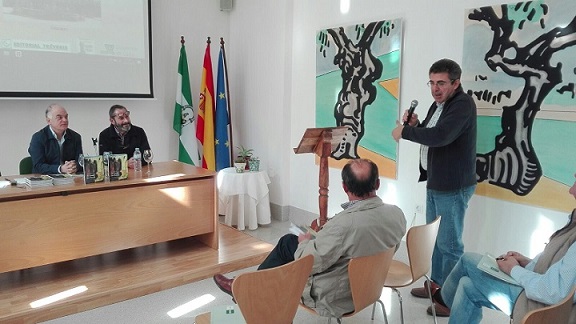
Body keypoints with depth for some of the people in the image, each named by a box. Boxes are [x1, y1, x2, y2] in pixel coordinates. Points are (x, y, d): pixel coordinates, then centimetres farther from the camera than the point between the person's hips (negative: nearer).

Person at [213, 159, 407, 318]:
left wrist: (305, 241, -2)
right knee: (288, 241, 17)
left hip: (333, 300, -7)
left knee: (288, 244, 13)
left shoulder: (344, 224, -35)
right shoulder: (397, 215, -12)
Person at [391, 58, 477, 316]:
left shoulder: (463, 104, -18)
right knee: (434, 238, 18)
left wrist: (404, 132, -20)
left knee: (449, 243, -2)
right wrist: (415, 125, 0)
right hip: (434, 183, 10)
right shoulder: (437, 104, 12)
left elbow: (440, 136, -33)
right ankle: (437, 284, 33)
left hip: (453, 187, -10)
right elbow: (428, 135, 22)